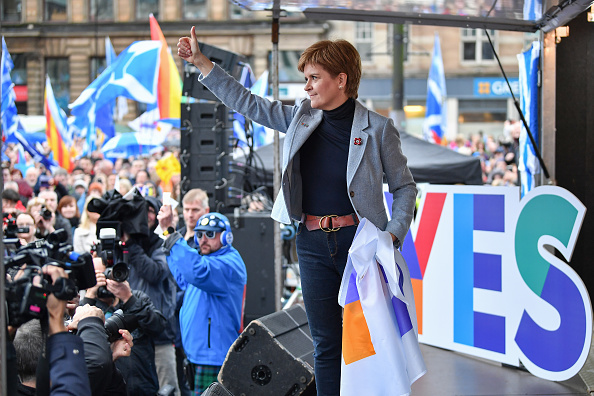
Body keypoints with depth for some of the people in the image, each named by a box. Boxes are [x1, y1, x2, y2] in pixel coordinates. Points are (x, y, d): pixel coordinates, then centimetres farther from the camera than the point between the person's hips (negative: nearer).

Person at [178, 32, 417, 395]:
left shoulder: (377, 128, -2)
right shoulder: (300, 118, 9)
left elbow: (404, 186, 4)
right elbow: (246, 102, 16)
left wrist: (394, 233, -10)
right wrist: (200, 61, 14)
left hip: (359, 241, -4)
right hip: (313, 243, 4)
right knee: (326, 343, 7)